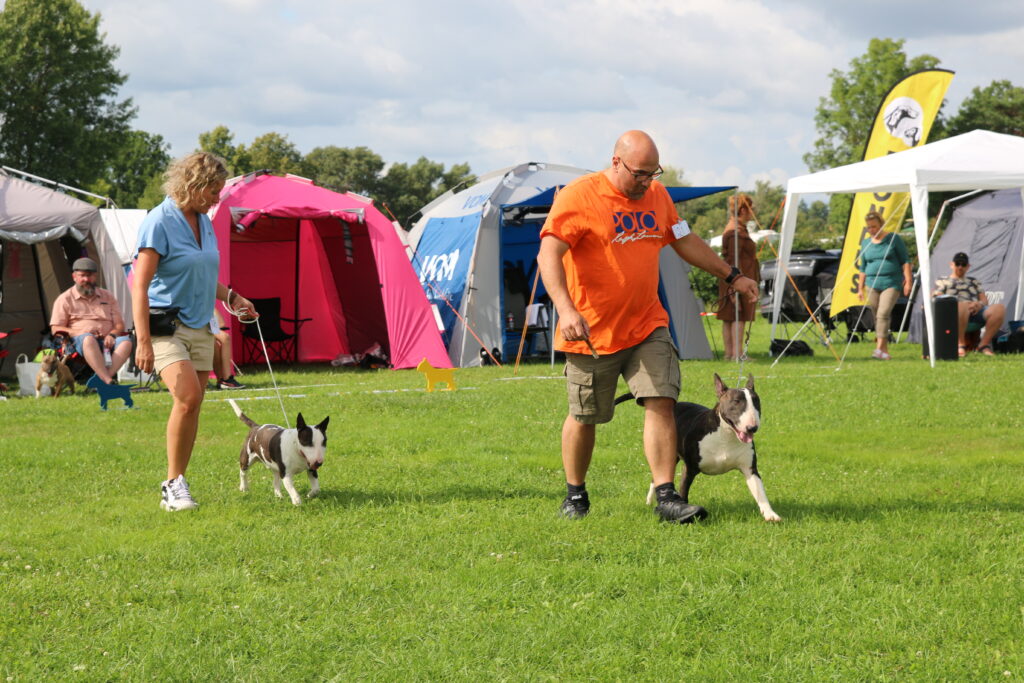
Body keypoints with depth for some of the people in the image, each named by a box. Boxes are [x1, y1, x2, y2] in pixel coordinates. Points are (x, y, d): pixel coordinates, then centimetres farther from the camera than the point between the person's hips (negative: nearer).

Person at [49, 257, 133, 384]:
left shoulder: (107, 297, 22)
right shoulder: (65, 299, 13)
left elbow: (120, 325, 18)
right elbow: (55, 329, 6)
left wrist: (112, 335, -7)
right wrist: (78, 333, -11)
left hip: (106, 343, 3)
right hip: (79, 344, -3)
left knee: (126, 341, -31)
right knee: (88, 339, -41)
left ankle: (105, 376, -50)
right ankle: (108, 381, -54)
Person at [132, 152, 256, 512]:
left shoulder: (204, 222, 11)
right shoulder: (159, 222, -14)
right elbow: (140, 285, -18)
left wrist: (230, 297, 11)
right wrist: (143, 341, -24)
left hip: (199, 327, 8)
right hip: (166, 326, -8)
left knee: (192, 406, 4)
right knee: (188, 397, -23)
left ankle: (174, 487, 13)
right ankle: (174, 481, -11)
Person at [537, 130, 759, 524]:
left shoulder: (657, 195, 8)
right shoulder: (578, 196, -13)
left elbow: (685, 242, 22)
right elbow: (549, 255, -21)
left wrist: (732, 276, 24)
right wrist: (565, 309, -35)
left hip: (647, 325, 5)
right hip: (592, 330, -5)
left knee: (662, 403, -9)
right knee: (584, 417, 6)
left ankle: (666, 498, -9)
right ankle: (575, 495, 26)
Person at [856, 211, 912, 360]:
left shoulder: (893, 239, 3)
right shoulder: (865, 244, 14)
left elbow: (905, 261, 4)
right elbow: (863, 268, 21)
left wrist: (908, 280, -4)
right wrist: (860, 288, 18)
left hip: (891, 283, -5)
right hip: (872, 284, 5)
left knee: (883, 313, -20)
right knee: (877, 317, 3)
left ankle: (880, 348, -27)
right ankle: (885, 350, 11)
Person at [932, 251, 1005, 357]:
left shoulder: (973, 281, 36)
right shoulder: (942, 281, 27)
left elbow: (985, 300, 24)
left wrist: (980, 304, -2)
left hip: (976, 311, 4)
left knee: (999, 308, -28)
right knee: (962, 306, -44)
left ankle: (984, 344, -22)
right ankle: (960, 345, -32)